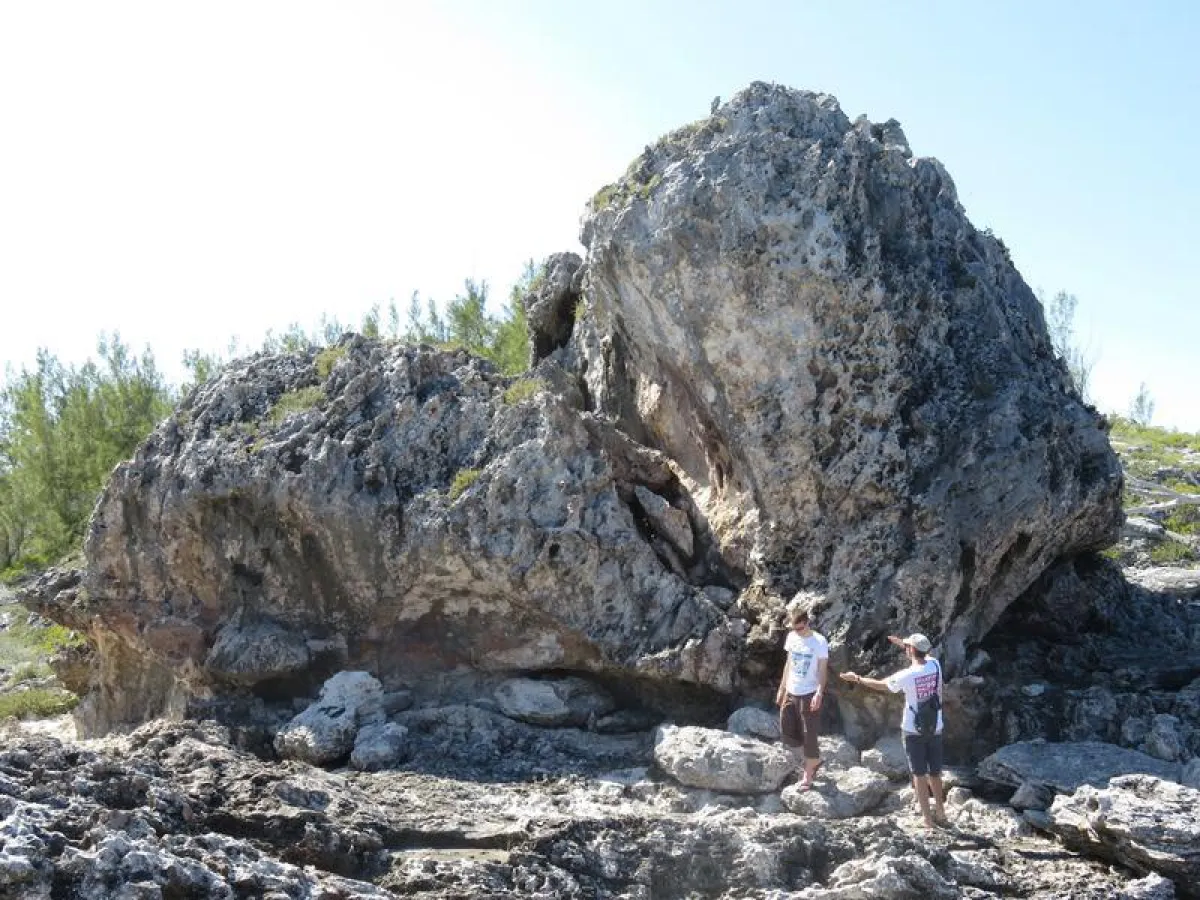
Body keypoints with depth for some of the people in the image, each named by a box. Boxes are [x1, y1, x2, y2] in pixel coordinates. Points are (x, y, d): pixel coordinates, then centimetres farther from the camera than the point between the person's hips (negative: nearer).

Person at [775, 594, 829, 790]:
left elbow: (822, 670, -12)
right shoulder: (792, 637, 2)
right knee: (787, 733, 11)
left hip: (809, 695, -6)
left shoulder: (819, 642, -14)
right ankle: (813, 761, 31)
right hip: (790, 693, 6)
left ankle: (808, 774, 16)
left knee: (809, 735, 0)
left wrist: (819, 694, -23)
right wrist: (782, 688, 13)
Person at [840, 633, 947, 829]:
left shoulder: (907, 675, -19)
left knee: (919, 774, 5)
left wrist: (857, 678, 10)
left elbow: (881, 685, -3)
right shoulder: (935, 665, -6)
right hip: (935, 728, 5)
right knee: (935, 773, 17)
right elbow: (923, 654, 20)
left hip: (914, 731, -5)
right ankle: (940, 813, 27)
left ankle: (928, 818, 7)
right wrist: (902, 644, 30)